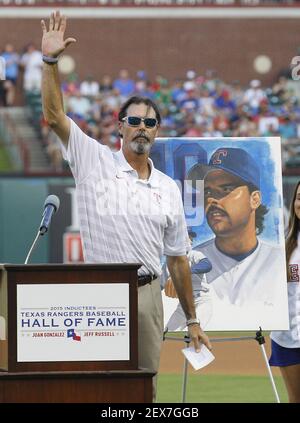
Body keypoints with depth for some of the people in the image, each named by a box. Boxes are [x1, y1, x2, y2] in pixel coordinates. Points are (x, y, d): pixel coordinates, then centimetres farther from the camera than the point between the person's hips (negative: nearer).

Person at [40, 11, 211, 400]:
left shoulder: (169, 189, 13)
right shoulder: (95, 161, 4)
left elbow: (177, 259, 16)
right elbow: (54, 115, -7)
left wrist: (192, 320, 15)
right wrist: (50, 61, -19)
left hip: (147, 295, 4)